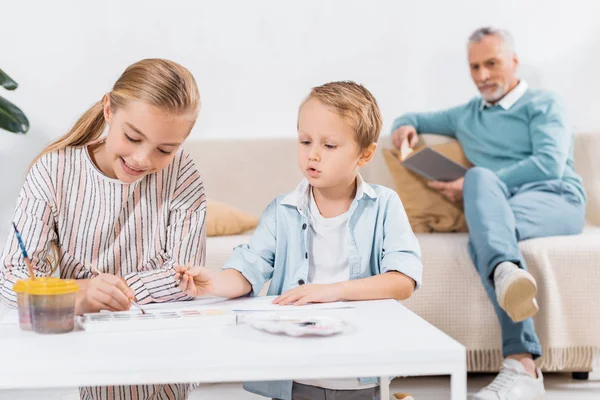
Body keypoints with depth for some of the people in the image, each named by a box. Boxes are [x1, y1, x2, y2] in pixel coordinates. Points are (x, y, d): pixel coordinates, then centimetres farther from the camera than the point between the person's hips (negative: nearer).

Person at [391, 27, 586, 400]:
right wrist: (406, 126, 14)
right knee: (481, 177, -35)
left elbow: (550, 164, -5)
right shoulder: (466, 116, 31)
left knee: (479, 209, -37)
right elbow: (414, 118, 43)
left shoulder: (544, 104, 12)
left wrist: (472, 187, -10)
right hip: (499, 205, 4)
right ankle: (508, 273, -64)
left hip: (556, 199, -4)